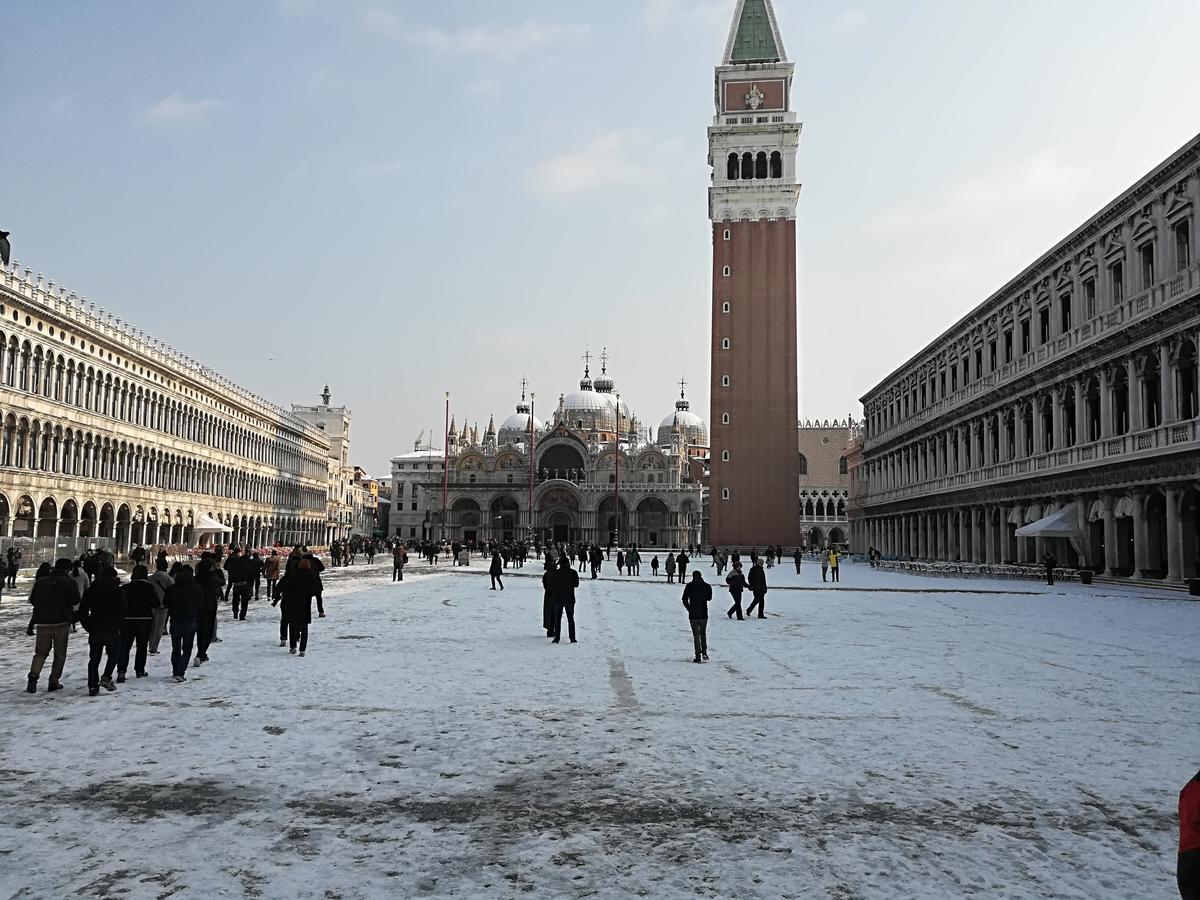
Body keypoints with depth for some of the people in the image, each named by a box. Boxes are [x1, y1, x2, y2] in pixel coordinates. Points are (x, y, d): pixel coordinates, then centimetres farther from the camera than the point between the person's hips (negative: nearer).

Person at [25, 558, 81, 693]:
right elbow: (75, 600, -10)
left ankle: (34, 674, -7)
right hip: (62, 623, -3)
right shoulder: (69, 582, -6)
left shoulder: (41, 582, 5)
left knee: (41, 652, 16)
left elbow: (32, 600, 12)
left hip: (42, 623, 3)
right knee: (60, 655, 9)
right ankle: (54, 681, 7)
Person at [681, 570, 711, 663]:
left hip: (693, 615, -2)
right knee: (703, 633, 18)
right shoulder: (707, 586, 0)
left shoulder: (689, 586, -6)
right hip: (704, 614, 2)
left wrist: (689, 609, 6)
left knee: (696, 635, 4)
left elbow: (685, 599, -5)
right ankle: (704, 652, 8)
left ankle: (698, 655, -1)